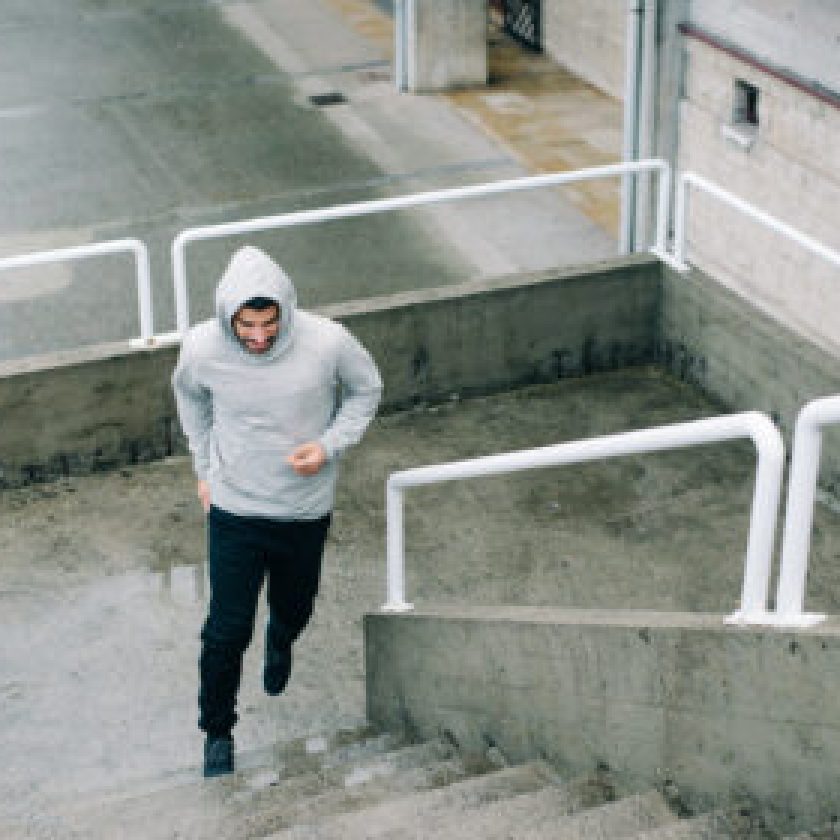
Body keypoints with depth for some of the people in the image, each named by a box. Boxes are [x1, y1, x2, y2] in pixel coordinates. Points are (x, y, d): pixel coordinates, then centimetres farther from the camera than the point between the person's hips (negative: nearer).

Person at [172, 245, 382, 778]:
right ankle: (218, 731, 28)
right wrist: (205, 468, 9)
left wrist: (330, 444, -18)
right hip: (234, 509, -1)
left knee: (294, 609, 23)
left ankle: (281, 641, 62)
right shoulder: (202, 348, -21)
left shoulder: (327, 341, -25)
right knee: (227, 629, 2)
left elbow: (367, 390, -3)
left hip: (306, 509, 1)